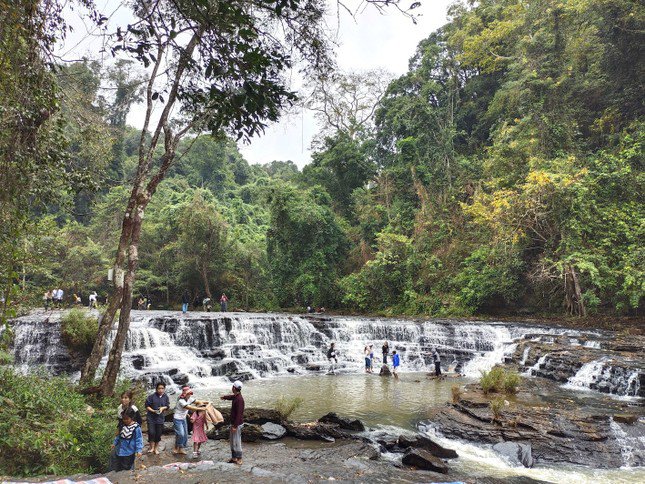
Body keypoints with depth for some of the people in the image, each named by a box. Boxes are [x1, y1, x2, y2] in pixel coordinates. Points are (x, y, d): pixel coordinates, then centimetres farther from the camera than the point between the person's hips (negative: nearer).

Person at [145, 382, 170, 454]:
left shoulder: (166, 397, -2)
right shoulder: (151, 396, -13)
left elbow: (167, 406, 8)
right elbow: (147, 405, -7)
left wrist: (163, 408, -13)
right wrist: (153, 410, -20)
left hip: (160, 418, 3)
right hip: (151, 417, -3)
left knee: (158, 434, 8)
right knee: (151, 432, -10)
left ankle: (156, 448, 26)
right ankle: (152, 448, 10)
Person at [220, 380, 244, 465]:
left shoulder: (239, 399, -24)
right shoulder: (235, 396, 6)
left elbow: (239, 414, -26)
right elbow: (230, 396, 33)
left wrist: (235, 426, -26)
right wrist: (224, 397, 53)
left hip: (237, 424, -10)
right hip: (233, 423, 10)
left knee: (236, 442, -3)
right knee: (232, 441, 16)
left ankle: (239, 459, 6)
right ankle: (234, 458, 26)